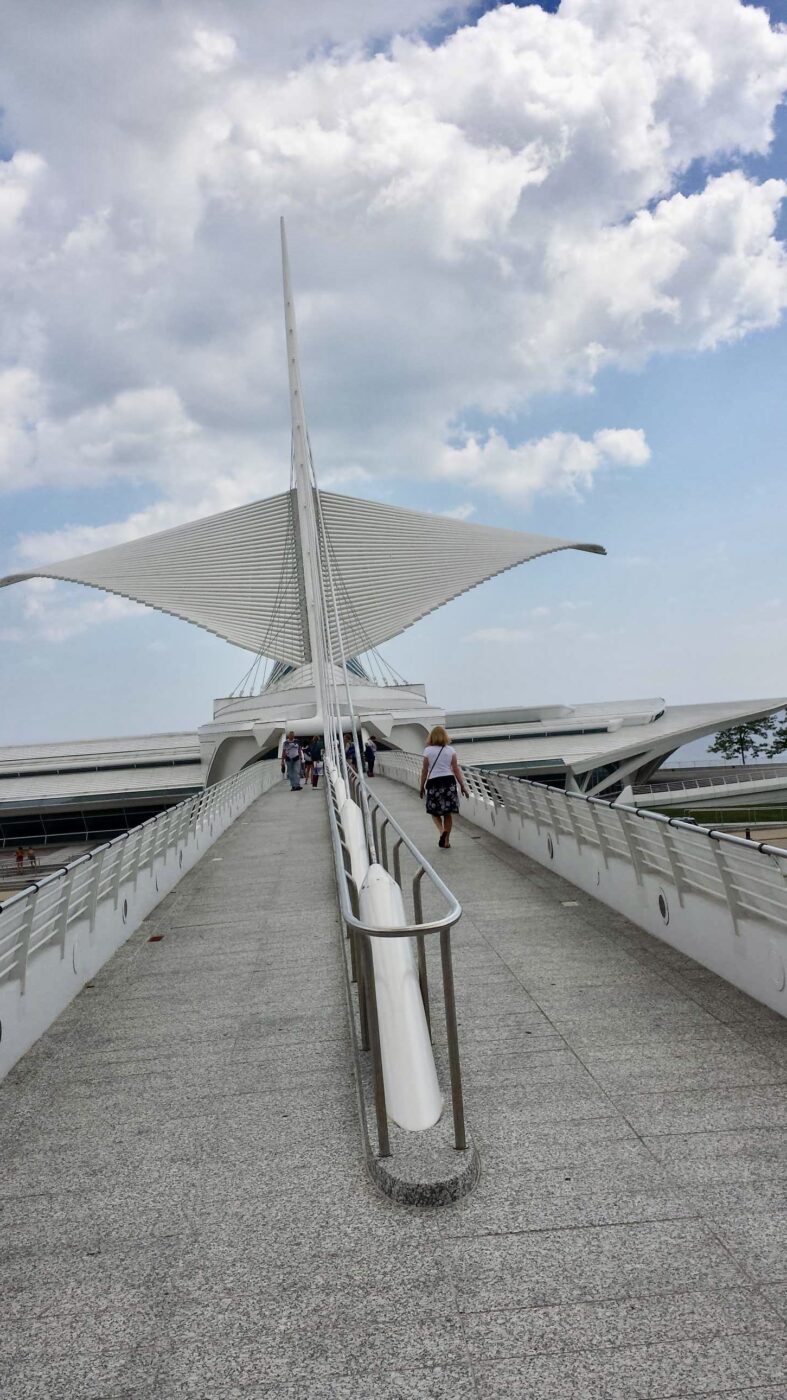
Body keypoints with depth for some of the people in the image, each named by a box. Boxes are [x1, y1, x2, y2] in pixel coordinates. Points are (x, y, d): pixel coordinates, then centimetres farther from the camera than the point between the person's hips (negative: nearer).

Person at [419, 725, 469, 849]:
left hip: (434, 783, -2)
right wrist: (462, 786, 7)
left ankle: (442, 831, -15)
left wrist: (422, 787, 9)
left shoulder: (428, 750, -2)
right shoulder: (451, 750, 2)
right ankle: (446, 841, 13)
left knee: (434, 812, 12)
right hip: (449, 781, 2)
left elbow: (424, 771, 0)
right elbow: (456, 770, 1)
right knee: (448, 813, 10)